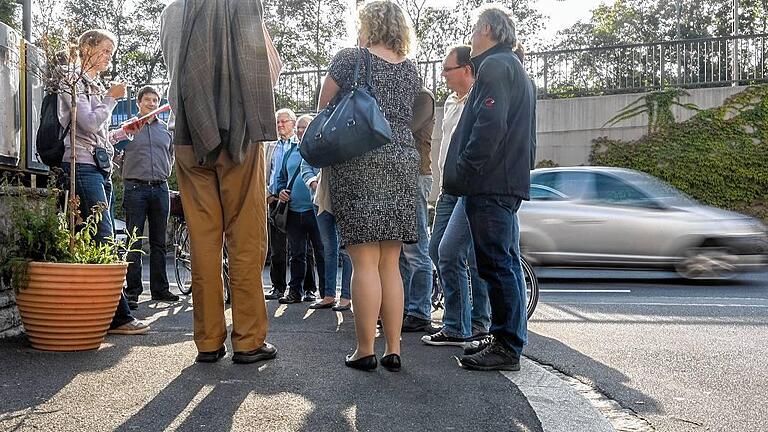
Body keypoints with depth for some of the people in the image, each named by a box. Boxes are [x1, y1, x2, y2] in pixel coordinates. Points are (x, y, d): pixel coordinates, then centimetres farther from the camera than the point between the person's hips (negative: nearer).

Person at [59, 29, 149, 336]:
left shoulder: (96, 87, 24)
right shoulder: (74, 80, -1)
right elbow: (89, 124, -13)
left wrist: (123, 132, 15)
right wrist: (112, 98, -3)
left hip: (102, 168, 9)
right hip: (83, 166, -9)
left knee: (94, 242, 5)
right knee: (104, 241, -14)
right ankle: (118, 316, -15)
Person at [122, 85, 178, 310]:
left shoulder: (165, 128, 15)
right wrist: (128, 169, 8)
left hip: (160, 188, 4)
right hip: (135, 188, -4)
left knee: (159, 242, 8)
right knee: (134, 242, -4)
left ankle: (160, 288, 15)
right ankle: (132, 291, 0)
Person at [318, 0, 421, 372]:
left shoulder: (349, 59, 1)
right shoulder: (410, 70, 14)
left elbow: (323, 108, 8)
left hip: (358, 163, -4)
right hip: (403, 163, 5)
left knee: (365, 261, -4)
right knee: (390, 263, 7)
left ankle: (365, 351, 0)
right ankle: (393, 350, 10)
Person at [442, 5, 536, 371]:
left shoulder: (494, 66, -7)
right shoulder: (515, 68, 25)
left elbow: (489, 126, -21)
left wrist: (462, 174, -16)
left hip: (489, 184, -11)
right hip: (508, 183, 11)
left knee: (497, 265, -8)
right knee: (504, 264, 13)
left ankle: (507, 348, -3)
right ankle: (504, 338, 21)